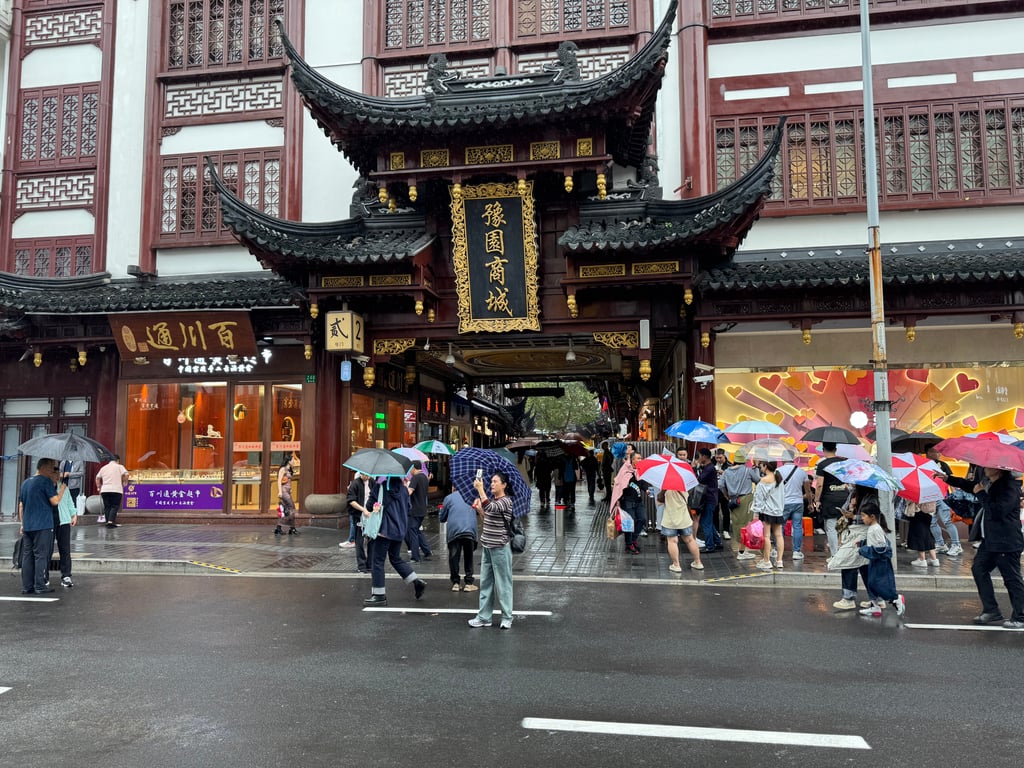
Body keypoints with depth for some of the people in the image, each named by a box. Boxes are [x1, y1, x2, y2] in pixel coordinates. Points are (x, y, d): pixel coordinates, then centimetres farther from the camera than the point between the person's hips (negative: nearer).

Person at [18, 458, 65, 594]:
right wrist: (63, 487, -1)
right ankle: (40, 586, -1)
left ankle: (26, 587, 10)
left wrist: (22, 524, 23)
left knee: (27, 556, 8)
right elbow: (55, 501, -12)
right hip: (43, 526, -7)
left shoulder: (25, 483, 15)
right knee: (41, 555, -3)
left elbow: (21, 506, 18)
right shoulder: (46, 481, -10)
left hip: (27, 526, 7)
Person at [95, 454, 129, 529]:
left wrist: (99, 488, 25)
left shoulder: (103, 467, 18)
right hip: (116, 490, -4)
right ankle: (111, 521, -15)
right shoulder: (119, 467, 4)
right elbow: (125, 474, -10)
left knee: (107, 507, 10)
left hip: (105, 490, 4)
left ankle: (108, 522, 8)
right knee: (115, 506, -2)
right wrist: (125, 483, 3)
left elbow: (97, 478, 19)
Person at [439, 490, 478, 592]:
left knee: (454, 558, 8)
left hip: (454, 531, -2)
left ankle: (455, 583, 10)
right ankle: (468, 583, 9)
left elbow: (442, 518, 16)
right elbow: (475, 513, 32)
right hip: (470, 530, 2)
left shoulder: (449, 498, 10)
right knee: (468, 557, 11)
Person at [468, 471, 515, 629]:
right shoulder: (492, 500, 12)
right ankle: (484, 617, 18)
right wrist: (479, 509, 1)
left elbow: (490, 508, -32)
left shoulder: (506, 501, -13)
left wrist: (480, 489, -29)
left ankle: (506, 618, 11)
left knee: (503, 584, 1)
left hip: (500, 548, -8)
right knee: (485, 583, 11)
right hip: (487, 546, 8)